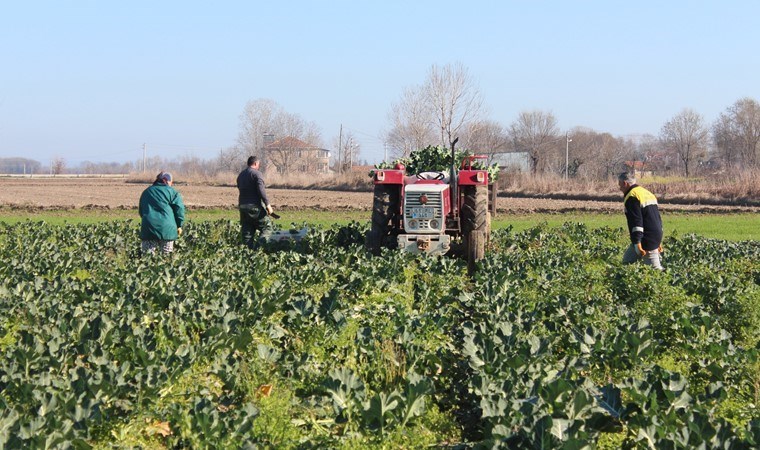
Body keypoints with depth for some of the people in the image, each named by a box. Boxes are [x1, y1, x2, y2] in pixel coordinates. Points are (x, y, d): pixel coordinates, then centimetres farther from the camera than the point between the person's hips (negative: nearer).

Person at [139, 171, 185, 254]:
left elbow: (141, 211, 25)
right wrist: (179, 225, 5)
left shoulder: (146, 192, 19)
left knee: (147, 255, 1)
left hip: (148, 229, 3)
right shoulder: (171, 191, 4)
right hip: (167, 229, -3)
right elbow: (179, 209, -4)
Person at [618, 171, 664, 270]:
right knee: (627, 260, 15)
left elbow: (636, 222, -21)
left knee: (654, 268, -7)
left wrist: (637, 243, -23)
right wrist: (659, 241, 26)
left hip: (646, 240, -10)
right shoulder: (647, 193, 19)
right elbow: (658, 218, 23)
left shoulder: (632, 197, -12)